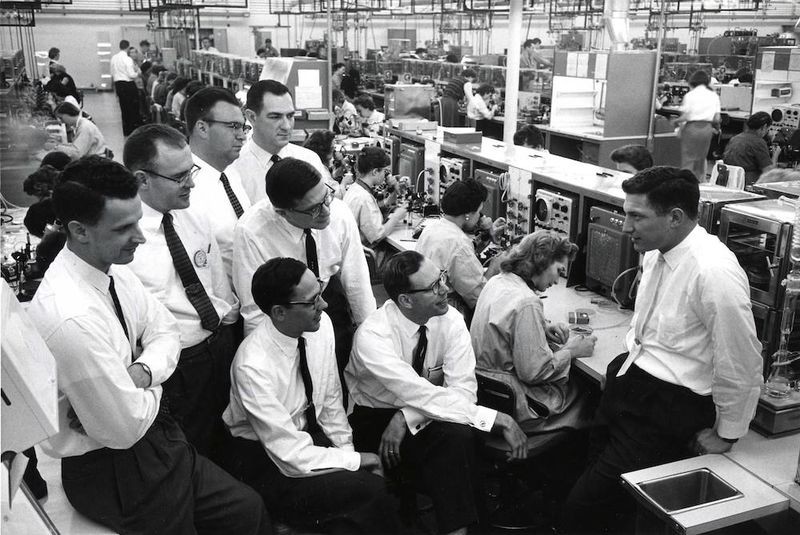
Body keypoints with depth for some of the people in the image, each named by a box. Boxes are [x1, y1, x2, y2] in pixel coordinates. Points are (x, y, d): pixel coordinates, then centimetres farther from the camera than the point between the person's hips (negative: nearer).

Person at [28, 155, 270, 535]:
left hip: (154, 434, 7)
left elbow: (165, 331, 6)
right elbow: (125, 429, -27)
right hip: (109, 471, -7)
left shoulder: (112, 269, -5)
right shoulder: (72, 318, -32)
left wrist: (144, 371, -14)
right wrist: (151, 385, -7)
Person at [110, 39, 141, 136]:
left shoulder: (113, 58, 6)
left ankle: (126, 131, 16)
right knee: (133, 108, 3)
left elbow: (112, 74, 11)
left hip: (118, 84, 7)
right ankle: (133, 129, 4)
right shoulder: (127, 59, -14)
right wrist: (137, 72, 1)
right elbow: (131, 75, -17)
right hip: (128, 84, -7)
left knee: (124, 107, 13)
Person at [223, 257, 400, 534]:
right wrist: (356, 461, -16)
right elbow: (291, 457, -25)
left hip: (313, 433, 6)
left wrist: (348, 451, -4)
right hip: (265, 459, -6)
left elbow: (331, 398, 4)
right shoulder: (253, 365, -29)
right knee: (370, 491, -23)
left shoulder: (321, 324, -10)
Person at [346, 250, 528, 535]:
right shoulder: (372, 336, -26)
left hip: (427, 414, 4)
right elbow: (425, 397, -33)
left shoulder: (450, 320, -12)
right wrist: (498, 419, -35)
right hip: (374, 420, -4)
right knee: (455, 436, -31)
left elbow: (464, 389, -17)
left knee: (460, 435, -30)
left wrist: (408, 416, -31)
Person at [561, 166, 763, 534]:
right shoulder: (656, 254, 4)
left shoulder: (714, 272, -24)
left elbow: (742, 363, -18)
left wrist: (726, 436, -6)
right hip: (626, 381, 8)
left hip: (668, 406, -8)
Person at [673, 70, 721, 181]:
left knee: (688, 159, 1)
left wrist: (676, 121, 6)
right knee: (701, 158, 16)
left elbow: (685, 117, -12)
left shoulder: (690, 95, -7)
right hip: (707, 129, 4)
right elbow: (717, 119, 3)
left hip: (692, 127, -4)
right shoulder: (714, 95, 5)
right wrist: (715, 127, 22)